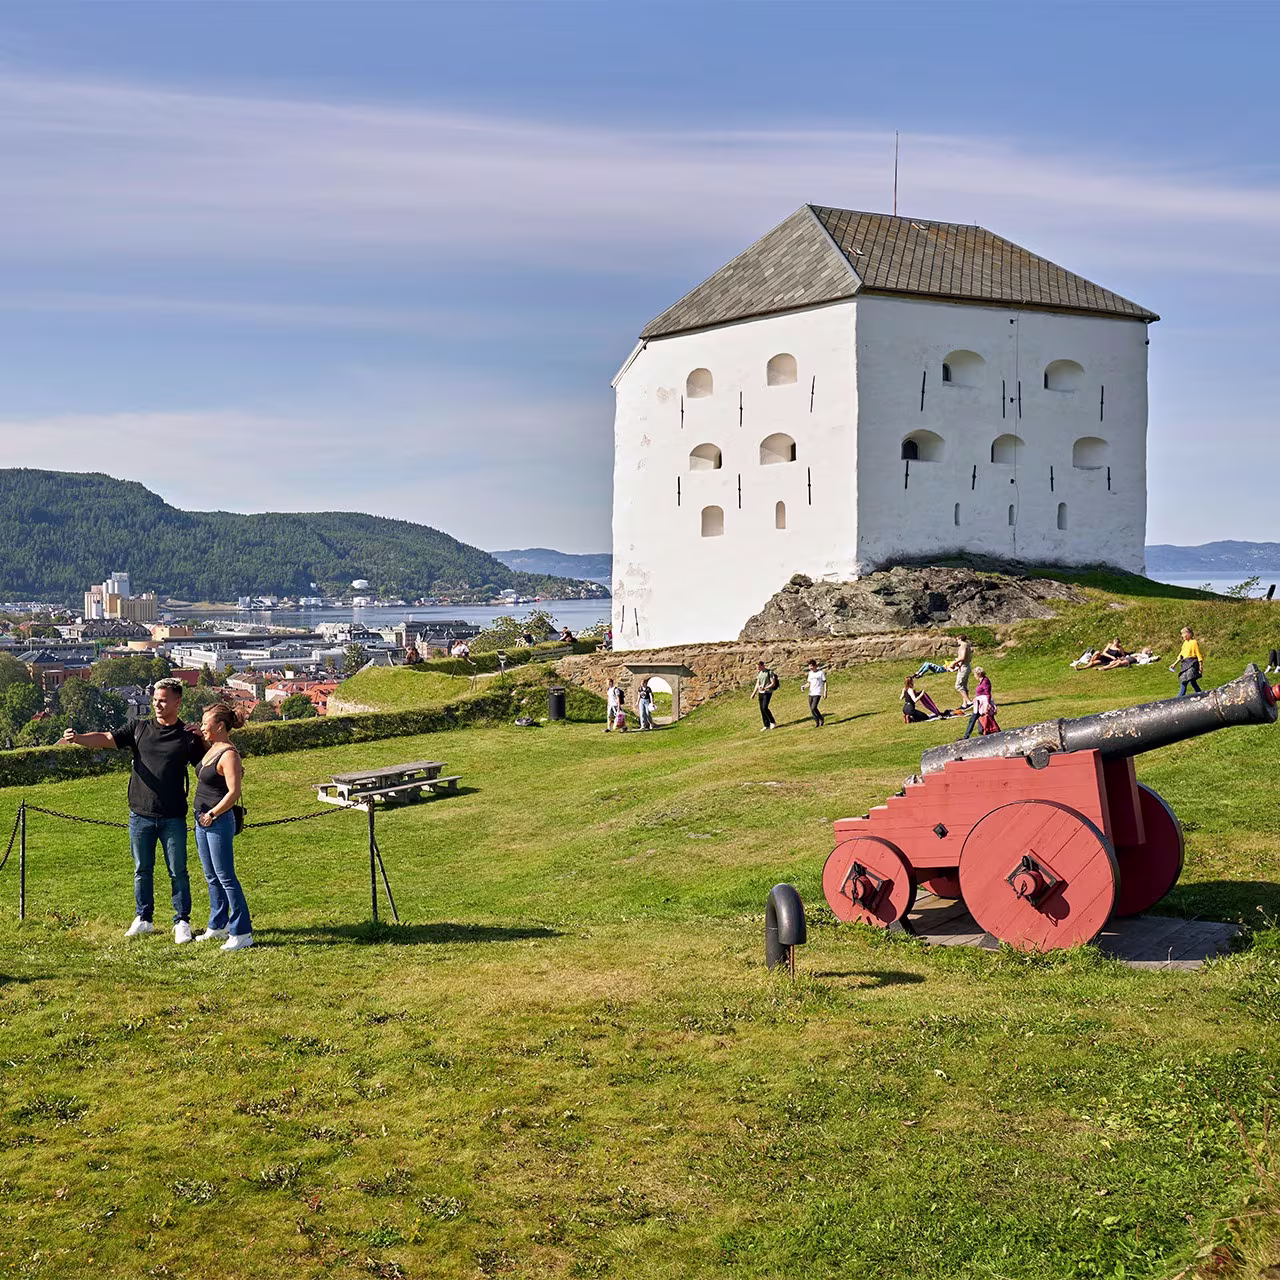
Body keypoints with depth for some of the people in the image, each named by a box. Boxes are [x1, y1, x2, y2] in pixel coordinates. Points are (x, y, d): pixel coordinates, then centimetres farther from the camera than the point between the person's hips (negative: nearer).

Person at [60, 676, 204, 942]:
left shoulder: (188, 736, 1)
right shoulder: (139, 729, 6)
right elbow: (106, 739, -4)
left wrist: (201, 740, -11)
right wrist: (77, 738, -21)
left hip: (173, 818, -2)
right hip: (141, 815, 2)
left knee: (178, 871, 3)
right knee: (142, 870, 12)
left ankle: (182, 922, 13)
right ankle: (143, 919, 24)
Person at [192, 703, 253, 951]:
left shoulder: (228, 754, -18)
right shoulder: (212, 749, 10)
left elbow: (234, 792, -23)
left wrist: (212, 814, -18)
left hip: (219, 822, -10)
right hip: (203, 821, 10)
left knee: (226, 878, -6)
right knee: (212, 878, 17)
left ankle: (242, 933, -2)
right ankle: (218, 926, 28)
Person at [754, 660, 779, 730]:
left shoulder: (769, 672, -10)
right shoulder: (759, 673, 11)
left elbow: (773, 684, -13)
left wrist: (765, 688, -23)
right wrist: (754, 693, 13)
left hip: (767, 692, -7)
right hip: (760, 693, 7)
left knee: (764, 708, -17)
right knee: (761, 709, 4)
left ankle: (773, 722, -1)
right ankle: (766, 725, 12)